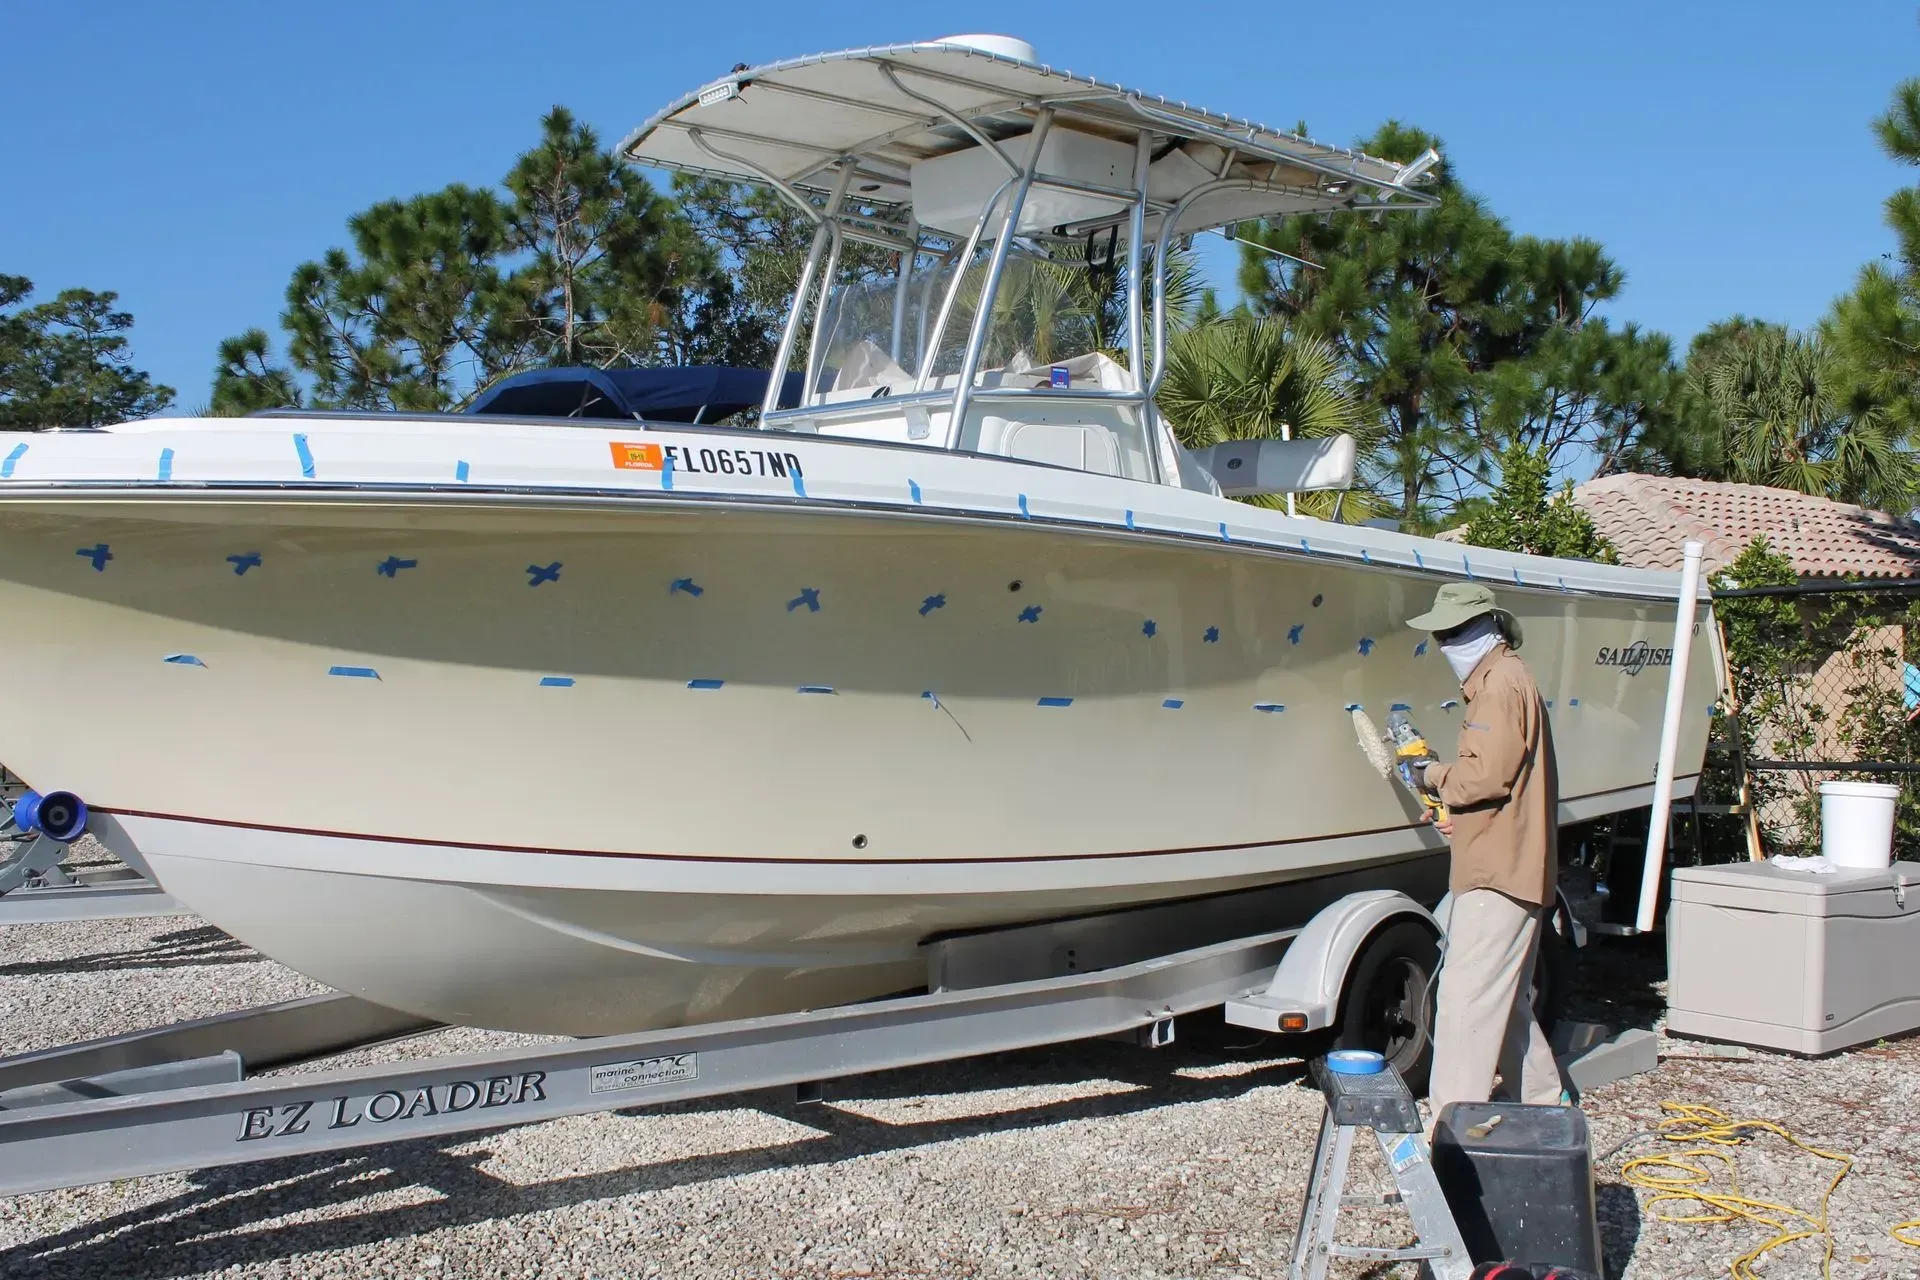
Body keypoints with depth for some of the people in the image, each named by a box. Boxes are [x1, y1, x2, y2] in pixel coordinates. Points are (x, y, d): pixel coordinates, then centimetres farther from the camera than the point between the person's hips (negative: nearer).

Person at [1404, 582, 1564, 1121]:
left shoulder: (1502, 682, -12)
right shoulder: (1504, 678, 21)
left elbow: (1488, 774, -22)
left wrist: (1438, 776, -5)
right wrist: (1452, 805, 8)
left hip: (1498, 873, -11)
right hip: (1511, 869, 11)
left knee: (1467, 994, -12)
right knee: (1506, 996, 20)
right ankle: (1542, 1101, 31)